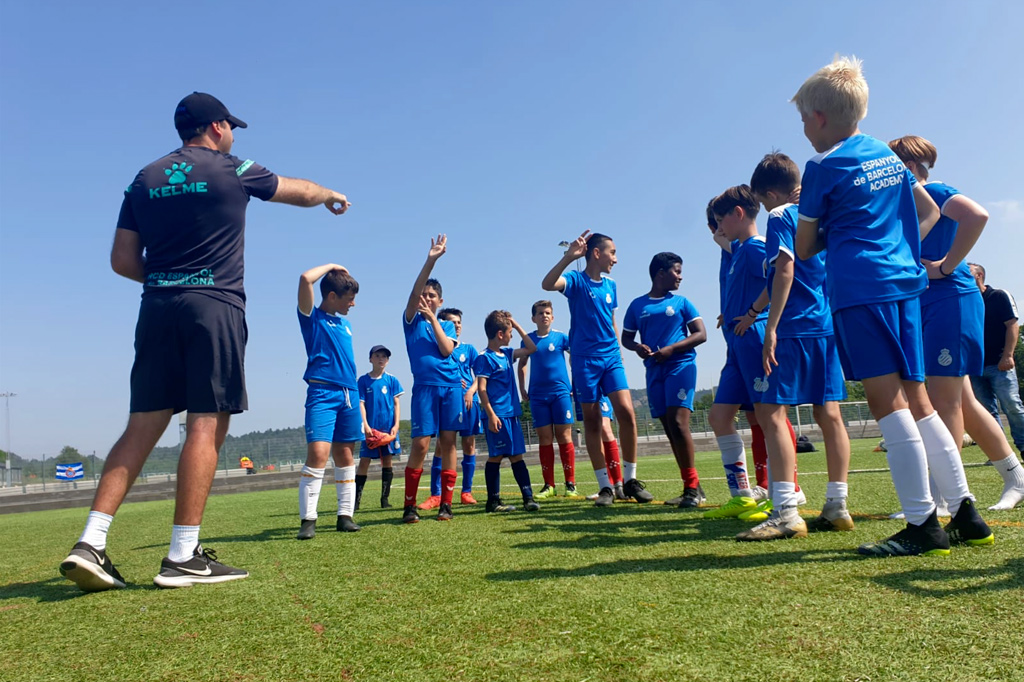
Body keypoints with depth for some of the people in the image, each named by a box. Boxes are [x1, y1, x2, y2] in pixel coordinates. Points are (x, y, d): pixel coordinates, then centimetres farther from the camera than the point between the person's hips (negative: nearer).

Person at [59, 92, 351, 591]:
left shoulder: (145, 179, 16)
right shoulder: (232, 171, 4)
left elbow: (123, 260, 12)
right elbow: (301, 192, 19)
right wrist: (333, 196, 39)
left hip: (157, 308, 6)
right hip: (214, 307, -5)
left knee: (142, 427, 7)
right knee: (206, 426, -5)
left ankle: (90, 544, 2)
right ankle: (183, 557, -5)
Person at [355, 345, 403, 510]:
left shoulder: (392, 380, 5)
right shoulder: (363, 380, 2)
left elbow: (396, 403, 5)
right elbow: (361, 404, -1)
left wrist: (396, 425, -4)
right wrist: (365, 425, -10)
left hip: (389, 427, 1)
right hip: (371, 428, -1)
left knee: (388, 461, 4)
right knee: (364, 461, -2)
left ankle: (385, 499, 10)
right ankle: (356, 499, 2)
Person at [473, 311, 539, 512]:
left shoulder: (506, 353, 13)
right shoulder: (485, 358, -9)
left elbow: (531, 348, 24)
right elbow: (481, 388, -13)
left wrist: (517, 326, 17)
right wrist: (491, 415, -19)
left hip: (512, 414, 8)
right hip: (498, 416, -8)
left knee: (517, 456, 8)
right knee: (496, 457, -1)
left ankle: (528, 497, 10)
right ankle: (493, 500, 8)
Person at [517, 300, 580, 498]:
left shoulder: (560, 337, 0)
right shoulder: (528, 339, 7)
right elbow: (522, 364, 18)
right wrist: (522, 389, 12)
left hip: (561, 392, -2)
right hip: (537, 396, 2)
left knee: (564, 437, -2)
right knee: (544, 439, 3)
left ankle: (570, 484, 5)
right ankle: (549, 485, 11)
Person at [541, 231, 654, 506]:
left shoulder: (611, 285, 13)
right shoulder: (576, 280, -4)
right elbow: (547, 284, -25)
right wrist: (569, 256, -34)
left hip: (611, 356, 4)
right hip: (584, 358, -4)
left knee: (626, 411, -10)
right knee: (592, 420, 1)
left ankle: (630, 479, 4)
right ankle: (605, 486, 10)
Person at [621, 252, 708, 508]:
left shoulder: (681, 302, 6)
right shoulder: (637, 305, 10)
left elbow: (701, 334, 1)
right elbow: (626, 338, 15)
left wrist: (671, 349, -12)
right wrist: (637, 347, -8)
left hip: (681, 365, -3)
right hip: (654, 371, 3)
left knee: (678, 422, -17)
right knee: (669, 428, 5)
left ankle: (693, 487, -9)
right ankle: (691, 487, 14)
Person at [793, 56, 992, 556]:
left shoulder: (823, 167, -3)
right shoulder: (887, 155, 20)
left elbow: (804, 249, 2)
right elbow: (929, 211, 30)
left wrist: (818, 218, 21)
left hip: (859, 289, -8)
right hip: (905, 281, 8)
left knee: (887, 402, -8)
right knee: (917, 402, 10)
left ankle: (923, 525, -7)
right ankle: (966, 515, 15)